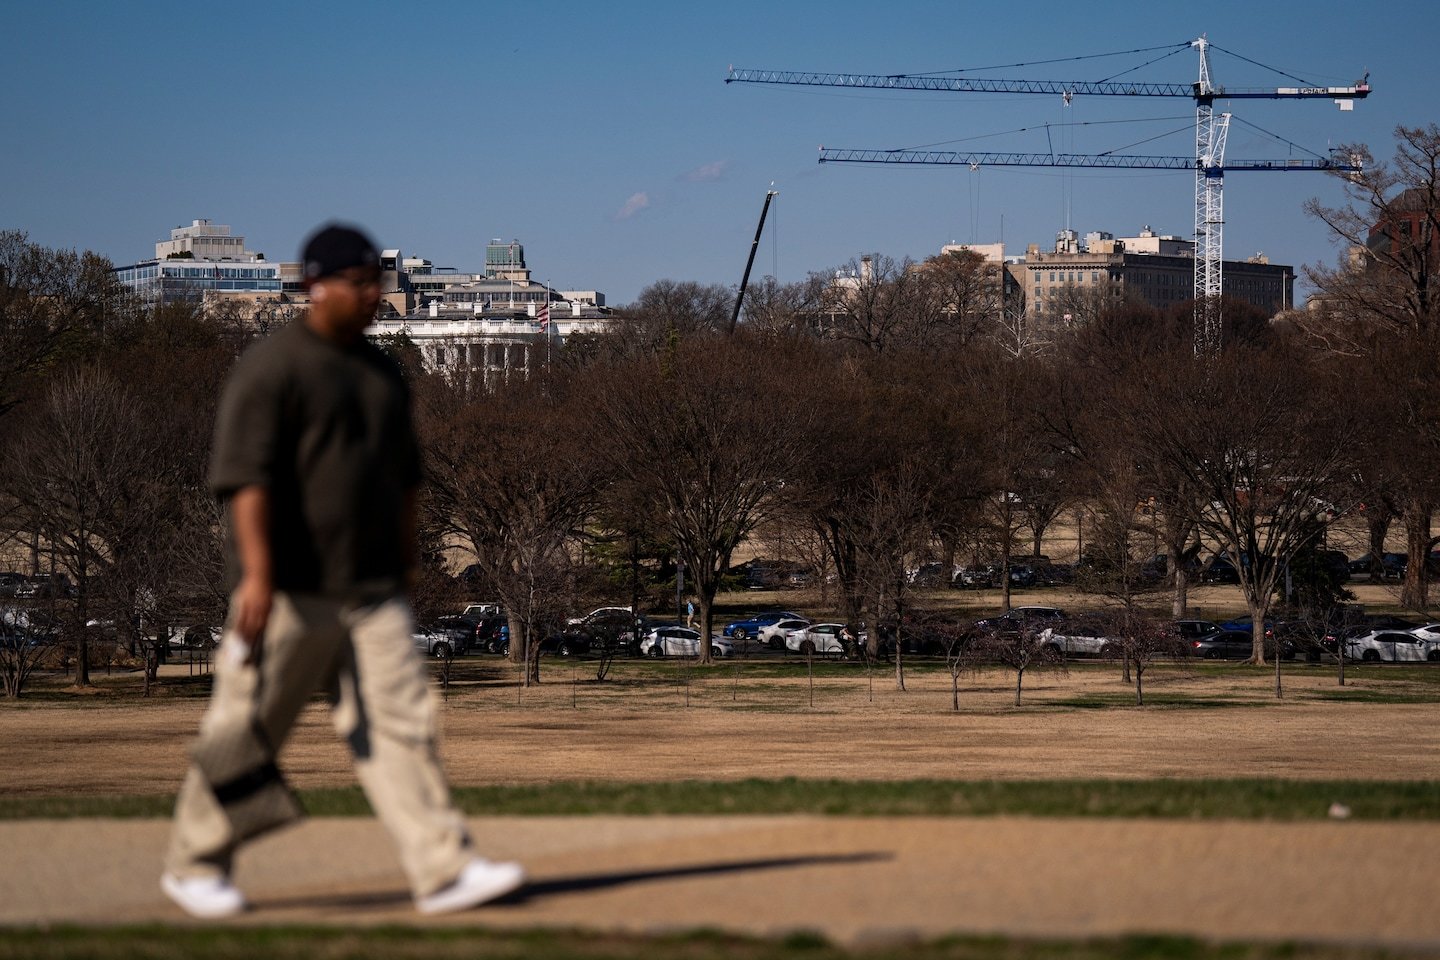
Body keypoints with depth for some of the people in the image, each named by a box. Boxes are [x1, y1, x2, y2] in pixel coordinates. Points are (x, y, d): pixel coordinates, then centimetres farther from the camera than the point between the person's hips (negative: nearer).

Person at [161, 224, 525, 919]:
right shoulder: (271, 367, -8)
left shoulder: (381, 371, 15)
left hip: (372, 591, 6)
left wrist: (403, 570, 21)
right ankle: (195, 865, 17)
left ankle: (443, 870, -10)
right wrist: (257, 573, -26)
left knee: (400, 721, -4)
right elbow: (245, 474, -17)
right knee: (247, 731, 2)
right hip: (289, 592, -6)